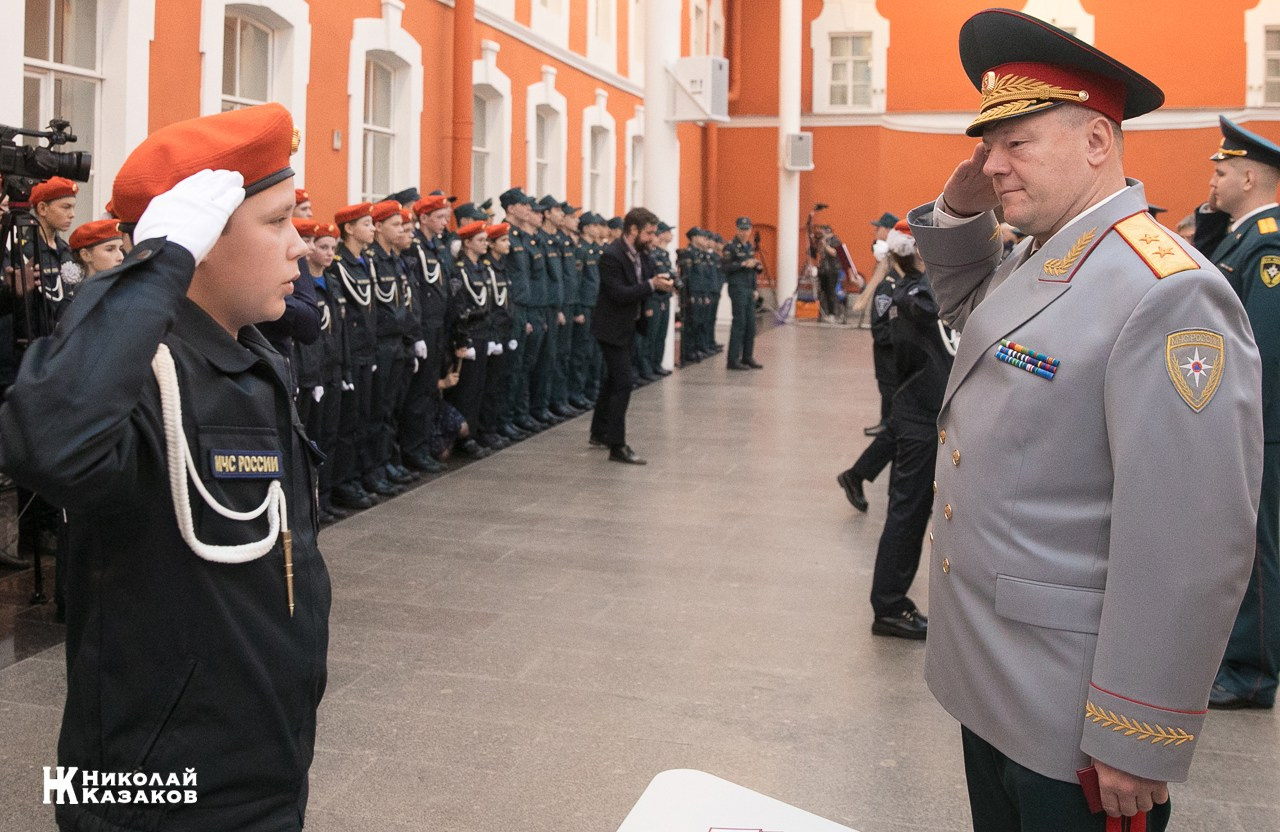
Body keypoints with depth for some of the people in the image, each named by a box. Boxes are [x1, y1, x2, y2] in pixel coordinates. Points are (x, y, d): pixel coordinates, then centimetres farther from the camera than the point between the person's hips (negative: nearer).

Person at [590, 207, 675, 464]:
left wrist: (662, 283, -10)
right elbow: (619, 294, -27)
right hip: (612, 329, -9)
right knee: (623, 383, -11)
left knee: (613, 380, 18)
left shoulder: (642, 254, 5)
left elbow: (645, 283, 12)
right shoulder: (611, 255, -22)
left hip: (628, 327, 9)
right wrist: (652, 285, -30)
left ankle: (599, 433, 32)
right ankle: (617, 446, -7)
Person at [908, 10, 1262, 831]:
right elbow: (967, 305, 30)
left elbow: (1192, 550, -24)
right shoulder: (1030, 263, 6)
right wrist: (957, 211, 9)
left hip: (1070, 717, -8)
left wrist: (1139, 746, -20)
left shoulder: (1167, 293, -23)